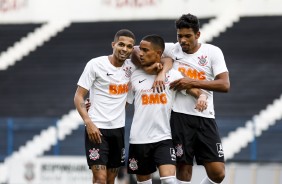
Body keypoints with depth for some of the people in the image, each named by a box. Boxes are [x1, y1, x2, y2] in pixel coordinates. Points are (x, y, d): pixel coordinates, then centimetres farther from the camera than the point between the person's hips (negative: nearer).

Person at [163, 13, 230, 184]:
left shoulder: (213, 52, 1)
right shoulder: (172, 50, 4)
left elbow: (225, 85, -9)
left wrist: (193, 82, -17)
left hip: (205, 117, 0)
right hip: (179, 117, 0)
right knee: (184, 169, 0)